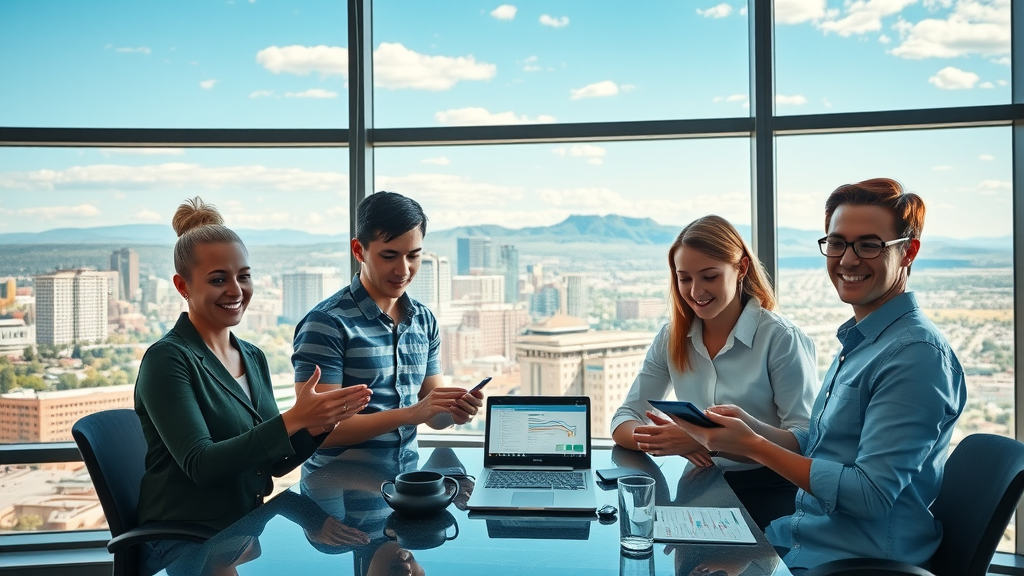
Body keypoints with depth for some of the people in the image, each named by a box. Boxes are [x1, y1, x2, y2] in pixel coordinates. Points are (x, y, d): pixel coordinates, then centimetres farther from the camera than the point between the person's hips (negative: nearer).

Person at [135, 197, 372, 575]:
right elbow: (199, 464, -22)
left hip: (248, 533, 6)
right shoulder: (167, 360, -13)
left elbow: (275, 462, 7)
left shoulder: (254, 358, 7)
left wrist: (316, 427, -12)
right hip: (183, 544, -6)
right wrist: (293, 419, -29)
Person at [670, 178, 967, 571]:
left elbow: (870, 495, -23)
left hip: (857, 559, -8)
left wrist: (752, 445, -18)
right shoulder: (858, 340, 10)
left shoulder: (917, 354, -19)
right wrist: (754, 427, -4)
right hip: (803, 536, 8)